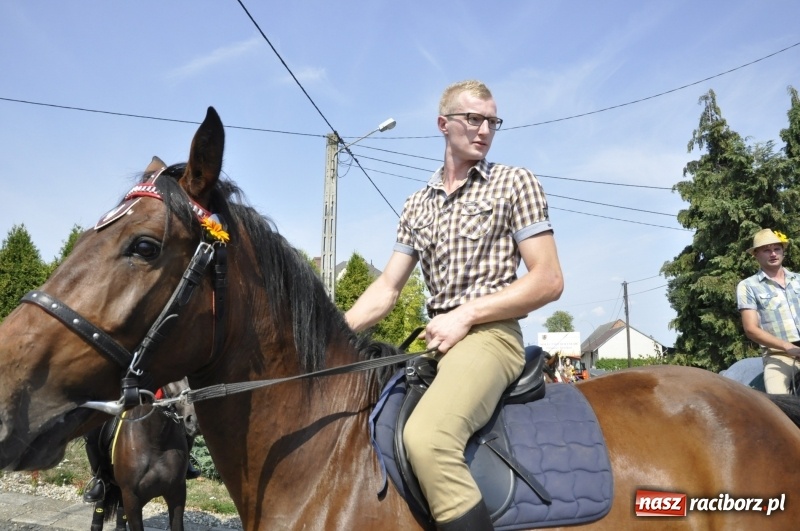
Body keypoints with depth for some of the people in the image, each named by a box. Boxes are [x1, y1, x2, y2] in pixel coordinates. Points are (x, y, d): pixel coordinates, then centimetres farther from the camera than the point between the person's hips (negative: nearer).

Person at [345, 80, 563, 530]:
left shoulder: (515, 183, 0)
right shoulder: (417, 206, 15)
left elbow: (549, 281, -7)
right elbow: (386, 290, 12)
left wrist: (466, 315, -13)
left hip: (490, 334, -6)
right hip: (438, 341, 7)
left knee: (426, 437, -33)